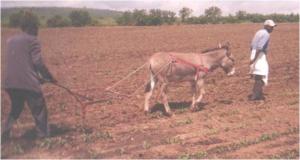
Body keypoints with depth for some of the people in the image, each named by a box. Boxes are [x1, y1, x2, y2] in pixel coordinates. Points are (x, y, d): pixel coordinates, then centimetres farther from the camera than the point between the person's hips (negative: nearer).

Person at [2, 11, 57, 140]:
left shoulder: (10, 40, 16)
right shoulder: (32, 40, -4)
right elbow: (38, 63, -11)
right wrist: (50, 78, 3)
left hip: (10, 83, 7)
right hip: (28, 83, -7)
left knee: (15, 110, 24)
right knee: (39, 112, 7)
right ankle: (44, 137, 11)